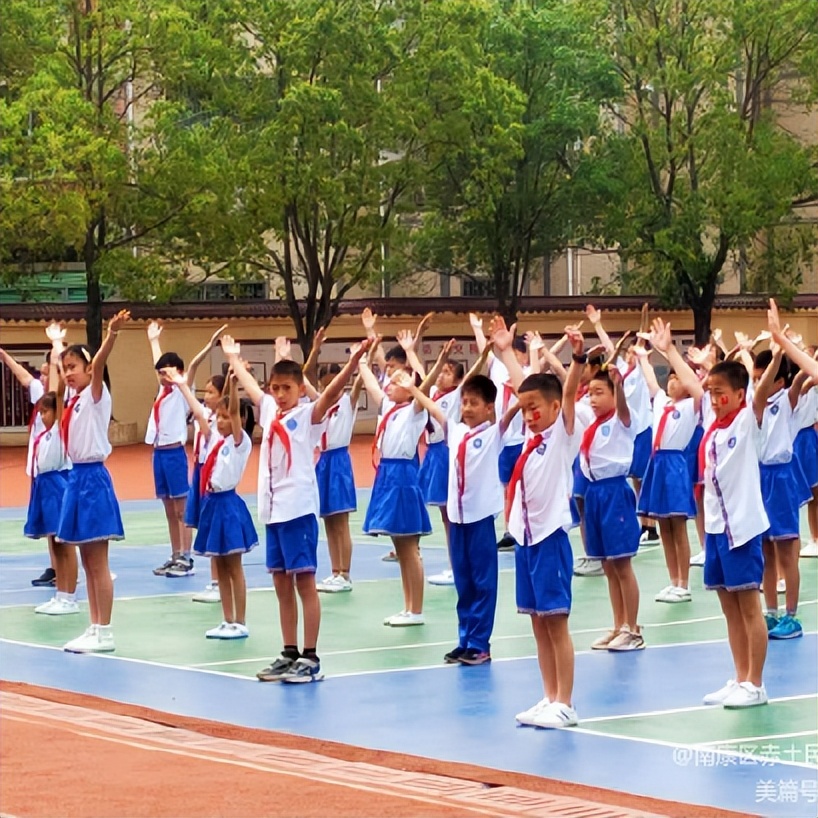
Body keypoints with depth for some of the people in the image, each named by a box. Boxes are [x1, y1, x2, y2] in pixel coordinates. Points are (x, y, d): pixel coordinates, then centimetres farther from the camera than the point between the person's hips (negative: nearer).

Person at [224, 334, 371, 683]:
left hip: (299, 507, -7)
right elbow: (249, 384, 30)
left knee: (304, 581, -4)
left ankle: (310, 658, -3)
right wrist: (232, 357, 42)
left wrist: (354, 361, -36)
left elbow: (331, 393, -22)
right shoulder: (269, 410, 13)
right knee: (282, 584, 11)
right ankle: (289, 654, 18)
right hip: (272, 508, 7)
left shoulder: (308, 414, -5)